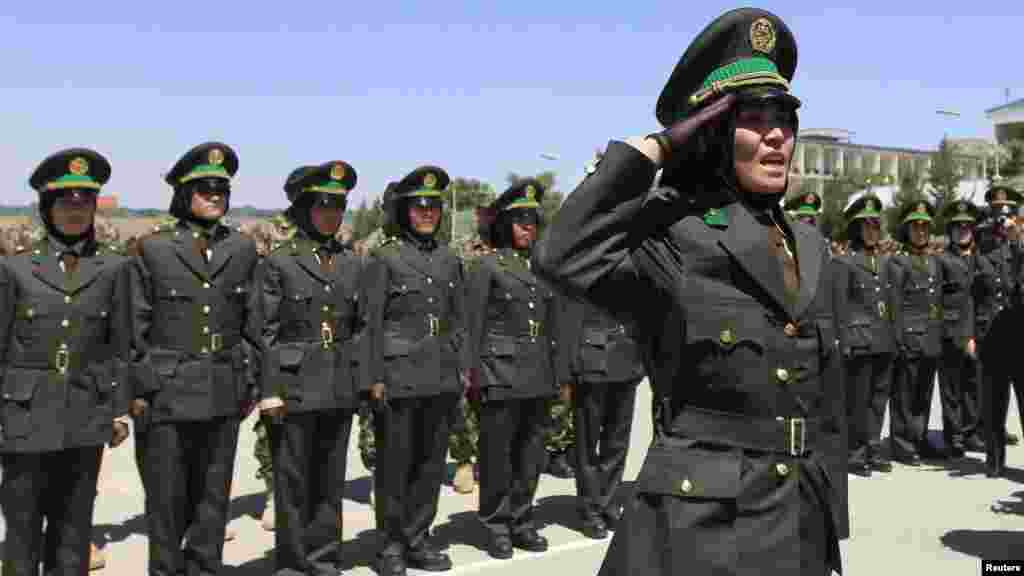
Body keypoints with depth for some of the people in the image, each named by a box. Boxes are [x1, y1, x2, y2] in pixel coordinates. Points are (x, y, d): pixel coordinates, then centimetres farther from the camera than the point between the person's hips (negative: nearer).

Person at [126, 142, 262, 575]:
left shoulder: (243, 249, 6)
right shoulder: (152, 249, -3)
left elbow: (252, 324, 8)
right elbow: (136, 326, -2)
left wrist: (250, 384, 6)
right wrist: (137, 390, -5)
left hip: (224, 393, 3)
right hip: (167, 392, -3)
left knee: (213, 493, 11)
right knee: (167, 497, 6)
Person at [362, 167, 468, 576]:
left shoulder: (449, 259, 10)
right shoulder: (384, 258, -5)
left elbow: (457, 320, 13)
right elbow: (371, 323, -7)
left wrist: (462, 368, 9)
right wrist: (375, 378, -11)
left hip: (442, 376, 5)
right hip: (399, 375, -5)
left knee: (431, 462, 11)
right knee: (395, 464, 5)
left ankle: (418, 539, 23)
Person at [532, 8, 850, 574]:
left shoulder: (809, 247, 9)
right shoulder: (669, 236, -10)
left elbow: (826, 404, 12)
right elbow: (562, 257, -31)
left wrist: (830, 529, 12)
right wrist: (651, 148, -20)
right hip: (698, 528, -6)